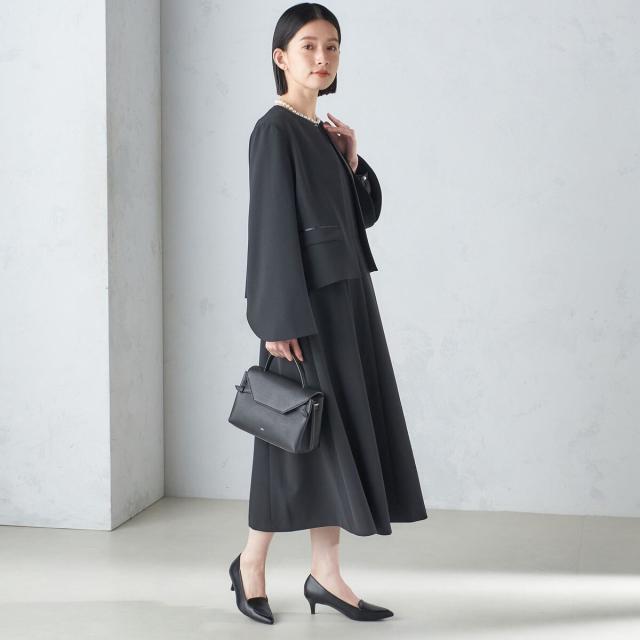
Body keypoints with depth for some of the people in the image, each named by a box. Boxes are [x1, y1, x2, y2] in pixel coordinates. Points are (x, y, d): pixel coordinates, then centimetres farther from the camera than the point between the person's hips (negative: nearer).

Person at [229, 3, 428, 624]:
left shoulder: (324, 134, 15)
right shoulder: (274, 130, -10)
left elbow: (364, 215, 18)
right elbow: (271, 227, -16)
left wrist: (351, 160, 2)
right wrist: (281, 321, -20)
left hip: (348, 296, 9)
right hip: (308, 299, -8)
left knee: (341, 431, 7)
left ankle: (325, 574, 14)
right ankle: (251, 561, 17)